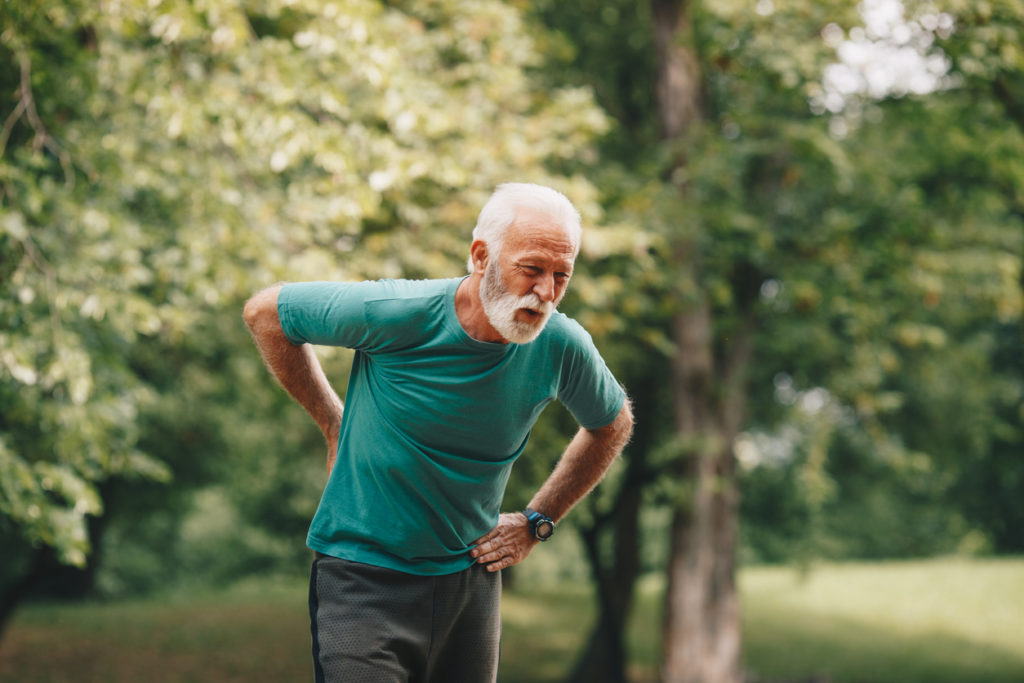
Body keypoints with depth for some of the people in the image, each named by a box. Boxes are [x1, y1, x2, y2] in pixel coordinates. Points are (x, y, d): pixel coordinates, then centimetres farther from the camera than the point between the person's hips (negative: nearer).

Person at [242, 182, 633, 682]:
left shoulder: (563, 348, -9)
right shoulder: (396, 313, -20)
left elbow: (612, 426, 15)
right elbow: (264, 312, -3)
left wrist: (537, 522, 9)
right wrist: (334, 424, 0)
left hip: (471, 580, 4)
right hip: (364, 577, -4)